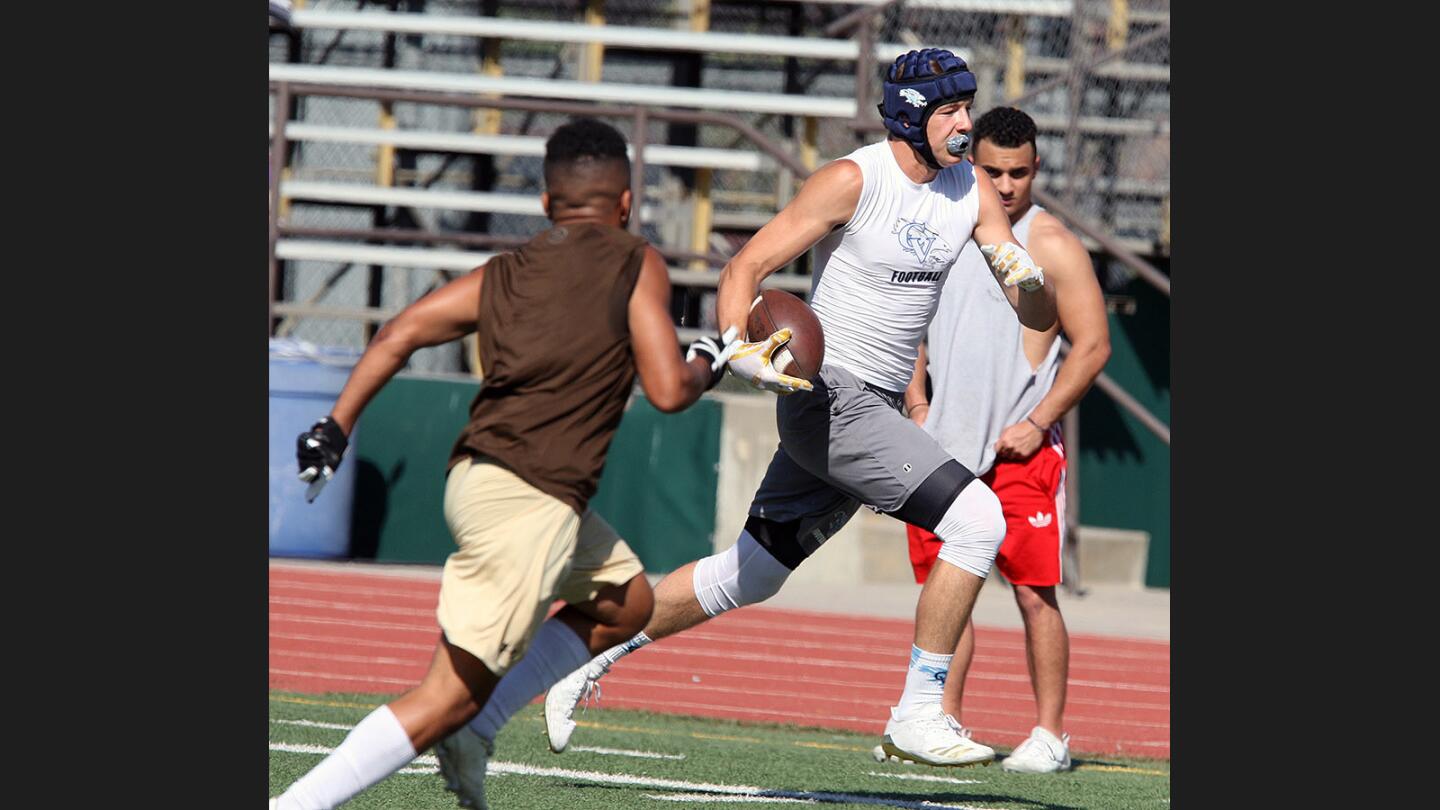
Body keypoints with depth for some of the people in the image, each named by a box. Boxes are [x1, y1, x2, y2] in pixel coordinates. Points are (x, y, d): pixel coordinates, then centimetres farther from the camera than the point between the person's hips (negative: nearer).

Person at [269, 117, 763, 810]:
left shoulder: (500, 276, 16)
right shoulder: (637, 266, 2)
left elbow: (400, 335, 5)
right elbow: (668, 391, -5)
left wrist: (336, 427, 5)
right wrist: (709, 364, 15)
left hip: (474, 479, 8)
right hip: (531, 500, -8)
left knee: (626, 603, 27)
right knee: (450, 695, -8)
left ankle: (473, 728, 15)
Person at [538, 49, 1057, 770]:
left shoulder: (972, 190, 6)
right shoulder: (852, 181, -13)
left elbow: (1038, 318, 5)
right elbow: (745, 269, -13)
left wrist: (1029, 282, -19)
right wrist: (740, 351, -31)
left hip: (878, 409, 8)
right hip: (832, 400, -8)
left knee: (745, 577, 14)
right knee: (978, 518, -20)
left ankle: (591, 658, 27)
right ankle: (917, 715, -15)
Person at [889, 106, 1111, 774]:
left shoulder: (1053, 246, -5)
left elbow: (1093, 345, -6)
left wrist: (1035, 424, -12)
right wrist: (917, 404, 6)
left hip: (1022, 449, -5)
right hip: (945, 444, 5)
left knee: (1034, 591, -7)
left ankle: (1049, 733, -2)